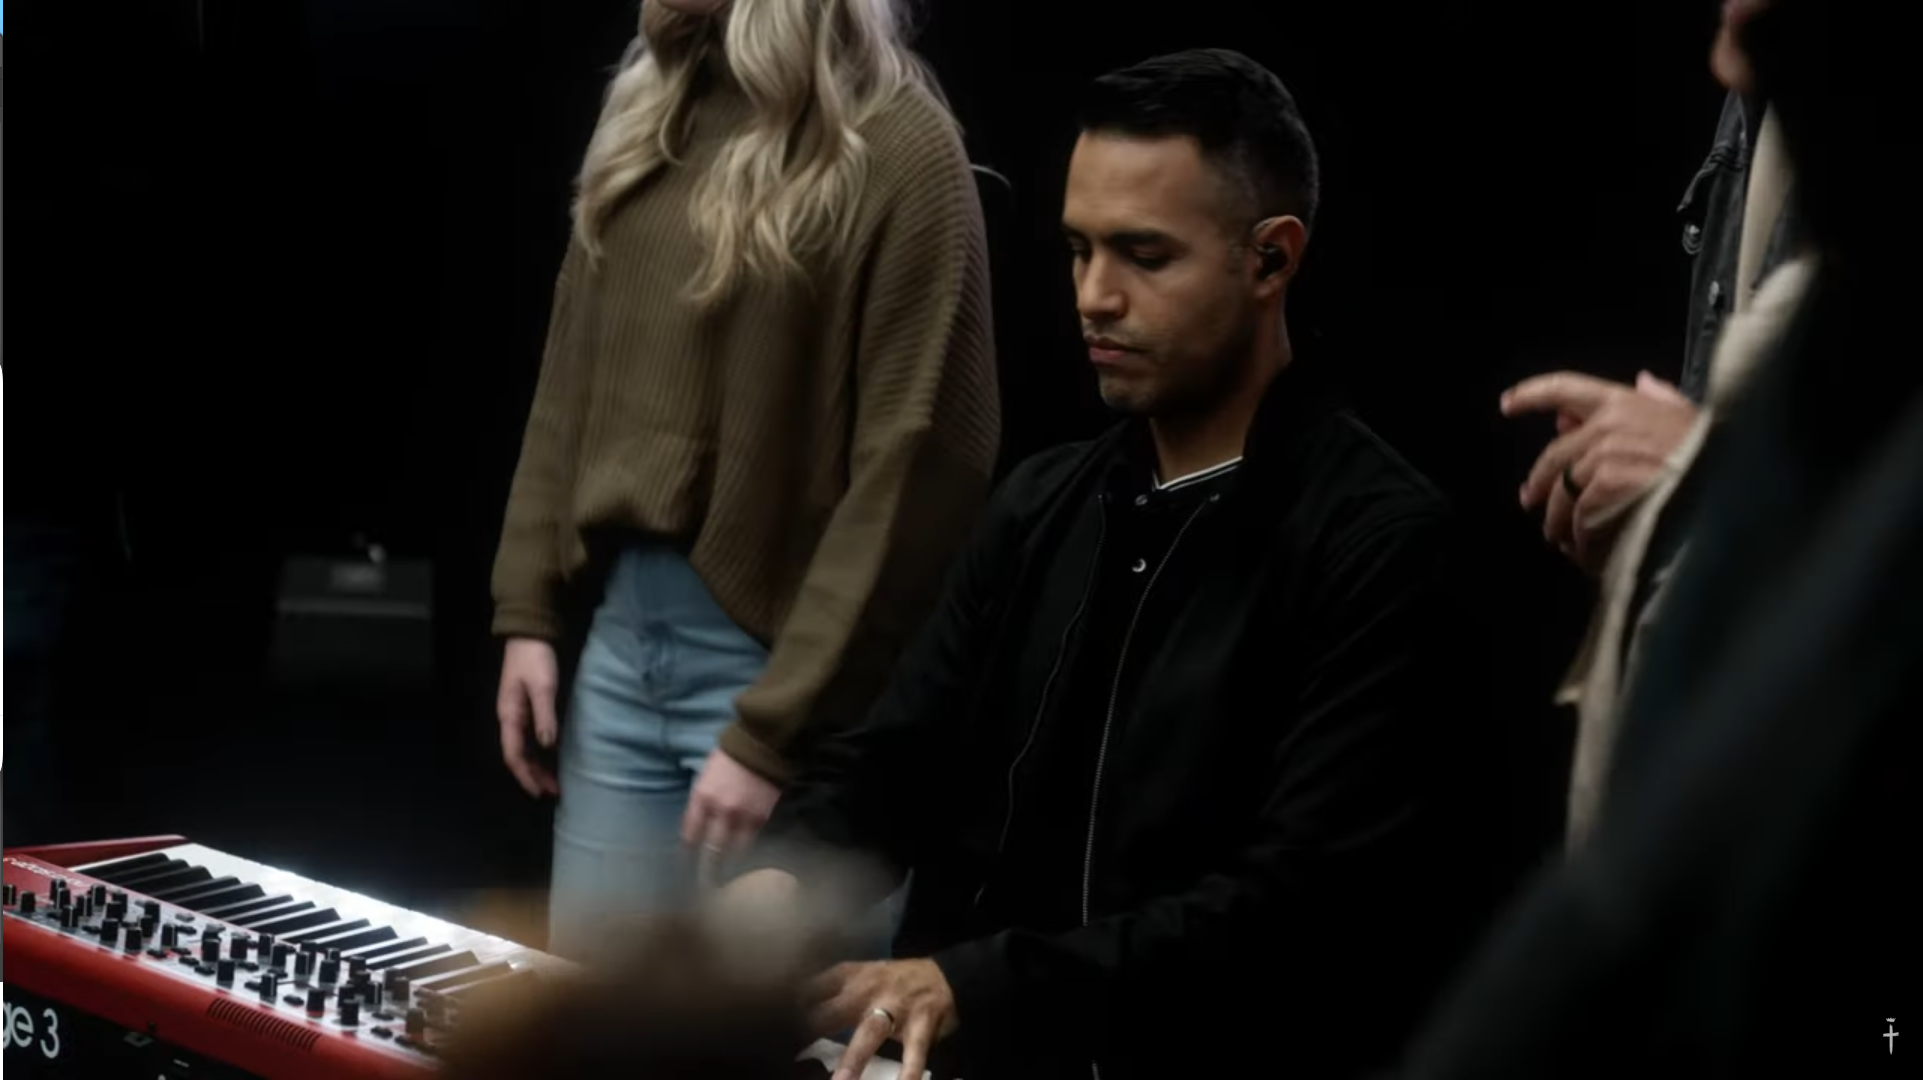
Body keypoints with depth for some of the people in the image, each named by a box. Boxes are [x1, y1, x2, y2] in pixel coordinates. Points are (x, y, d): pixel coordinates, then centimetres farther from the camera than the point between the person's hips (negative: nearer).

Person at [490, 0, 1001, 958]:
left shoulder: (898, 152, -14)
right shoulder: (643, 117, 8)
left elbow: (917, 475, -17)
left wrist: (775, 729, -17)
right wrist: (530, 608, 10)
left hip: (781, 662, -6)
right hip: (620, 642, 7)